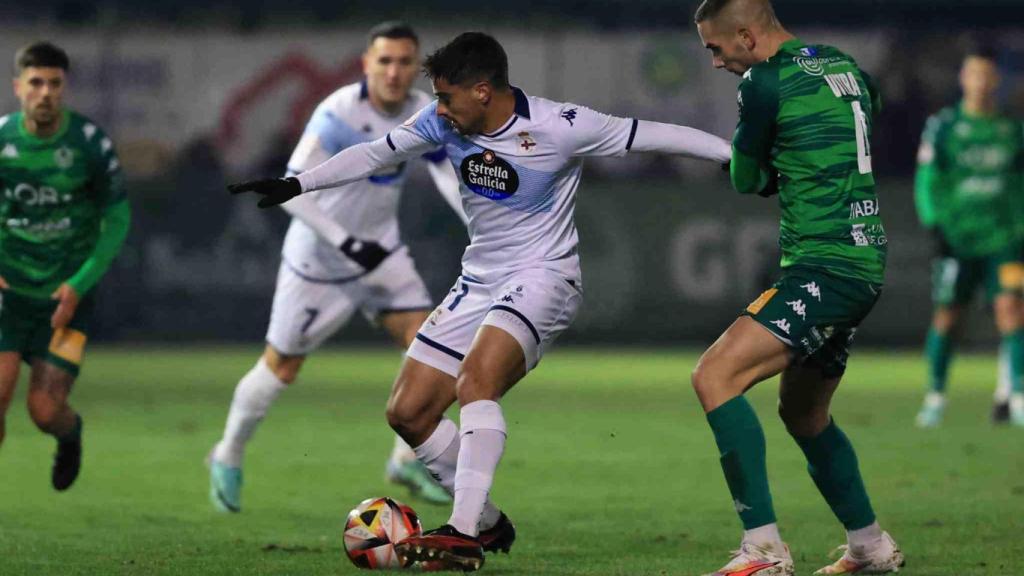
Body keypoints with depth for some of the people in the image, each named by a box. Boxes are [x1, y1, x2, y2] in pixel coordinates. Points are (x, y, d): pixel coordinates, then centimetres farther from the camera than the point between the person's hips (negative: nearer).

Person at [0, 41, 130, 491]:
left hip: (68, 296, -1)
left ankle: (70, 433, 33)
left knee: (45, 411, -6)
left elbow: (118, 220, -2)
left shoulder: (91, 143, -12)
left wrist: (80, 285, -12)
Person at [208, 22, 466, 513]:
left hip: (381, 251, 5)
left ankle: (408, 461, 4)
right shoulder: (339, 114, -26)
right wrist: (347, 243, -34)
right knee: (281, 366, 6)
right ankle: (228, 458, 30)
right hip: (319, 260, -5)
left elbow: (449, 177, 3)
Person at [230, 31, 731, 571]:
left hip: (543, 278, -7)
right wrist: (295, 185, 12)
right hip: (478, 282, 7)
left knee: (476, 379, -32)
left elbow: (648, 135, -12)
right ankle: (488, 523, 15)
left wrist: (734, 155, -12)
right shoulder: (444, 122, -4)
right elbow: (375, 154, 10)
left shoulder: (558, 127, -20)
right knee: (408, 412, 0)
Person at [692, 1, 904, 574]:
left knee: (715, 375, -17)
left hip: (825, 268, -10)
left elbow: (746, 182, 2)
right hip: (865, 263, 10)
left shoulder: (767, 82, -10)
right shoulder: (844, 67, 14)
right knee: (804, 413, 24)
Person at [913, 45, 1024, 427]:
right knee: (946, 317, 3)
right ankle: (935, 396, 19)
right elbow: (928, 181, 1)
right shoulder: (942, 126, 1)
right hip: (957, 237, -1)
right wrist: (935, 224, -10)